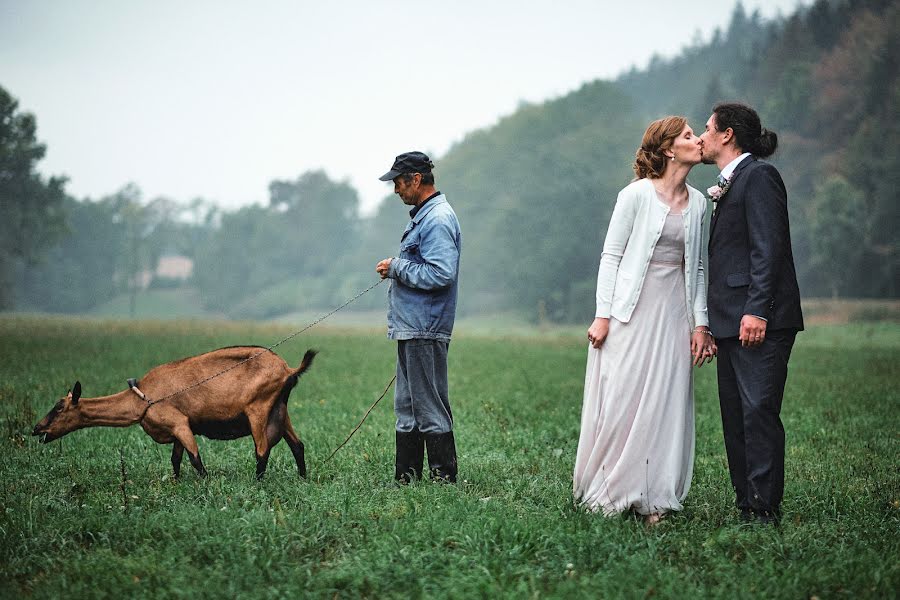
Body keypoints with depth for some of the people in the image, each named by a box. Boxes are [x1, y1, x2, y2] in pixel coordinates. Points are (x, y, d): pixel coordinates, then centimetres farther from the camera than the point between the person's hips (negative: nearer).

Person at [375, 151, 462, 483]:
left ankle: (444, 479, -2)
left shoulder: (438, 220, -16)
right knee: (407, 408, 14)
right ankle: (405, 479, 21)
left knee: (430, 409, -7)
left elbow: (440, 273, -25)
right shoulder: (422, 216, 17)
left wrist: (397, 268, -16)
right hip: (411, 329, 11)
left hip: (425, 331, -11)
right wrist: (397, 269, 12)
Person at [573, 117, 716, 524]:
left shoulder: (697, 202, 10)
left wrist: (700, 323, 8)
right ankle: (609, 495, 7)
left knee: (665, 406, 2)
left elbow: (696, 268, 15)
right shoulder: (637, 194, -5)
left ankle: (654, 499, 6)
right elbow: (611, 256, -5)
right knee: (620, 402, -4)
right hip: (631, 311, -5)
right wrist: (602, 315, -11)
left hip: (673, 314, 5)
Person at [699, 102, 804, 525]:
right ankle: (746, 505, 12)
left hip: (761, 320, -10)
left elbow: (768, 247, -16)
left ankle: (765, 510, -12)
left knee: (758, 410, -12)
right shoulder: (728, 185, 22)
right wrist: (712, 323, 18)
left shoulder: (759, 175, -7)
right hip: (732, 322, 10)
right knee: (735, 417, 8)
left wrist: (756, 310, -23)